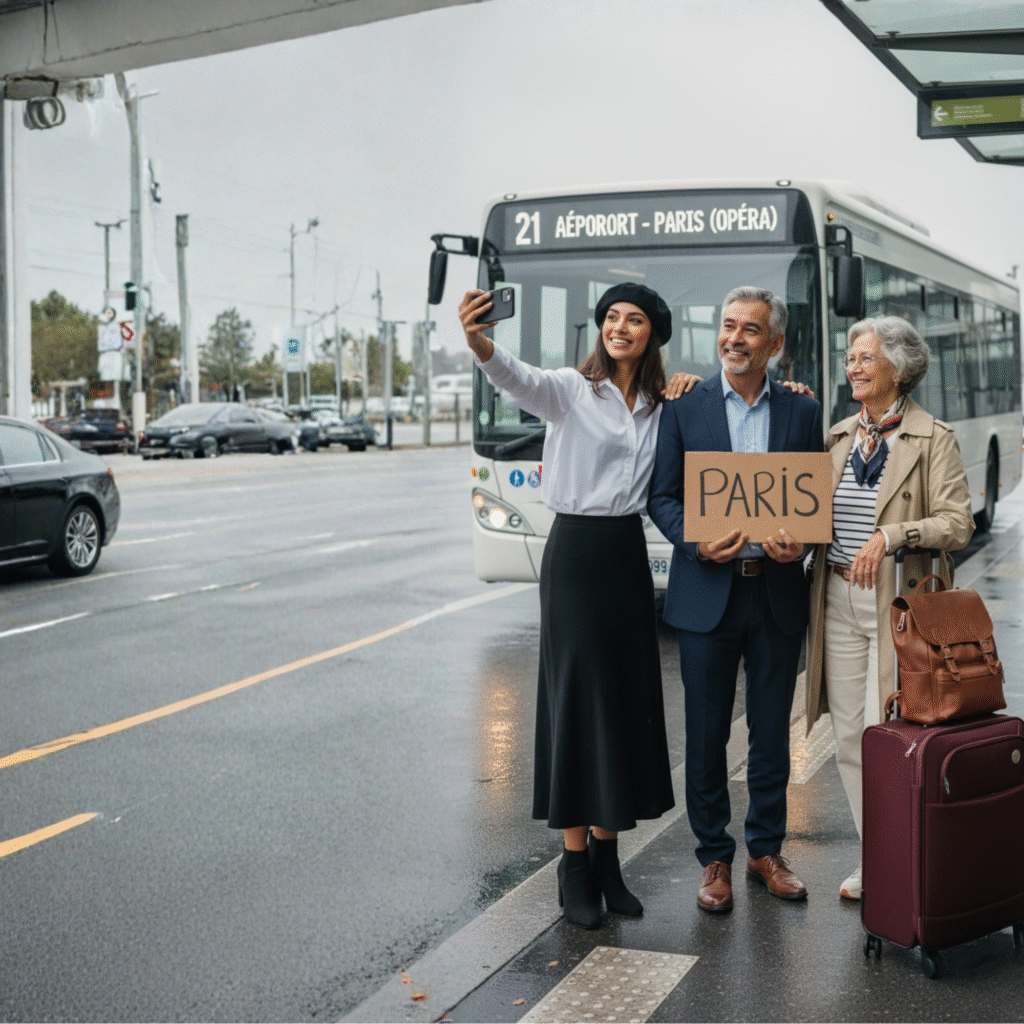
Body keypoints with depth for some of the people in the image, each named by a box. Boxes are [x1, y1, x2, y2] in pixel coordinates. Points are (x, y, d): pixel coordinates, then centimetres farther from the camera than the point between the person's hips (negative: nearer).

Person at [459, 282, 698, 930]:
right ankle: (574, 865, 6)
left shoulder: (660, 406, 12)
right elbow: (521, 379, -26)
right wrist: (479, 342, -48)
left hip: (629, 554, 6)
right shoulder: (571, 389, -6)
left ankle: (606, 856, 20)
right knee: (577, 697, -3)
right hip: (576, 553, -5)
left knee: (627, 700, 8)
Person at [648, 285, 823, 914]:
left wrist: (799, 540, -13)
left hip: (779, 592, 1)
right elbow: (662, 496, 2)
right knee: (707, 737, 5)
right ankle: (715, 858, 18)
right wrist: (696, 542, -16)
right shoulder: (684, 408, 2)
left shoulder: (802, 412, 6)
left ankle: (766, 849, 26)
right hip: (707, 592, -1)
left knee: (772, 732, 11)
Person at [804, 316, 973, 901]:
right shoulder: (838, 438, 13)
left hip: (901, 600, -5)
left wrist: (890, 536, -20)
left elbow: (958, 524, -10)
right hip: (839, 600, 6)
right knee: (850, 738, 8)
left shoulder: (933, 438, -3)